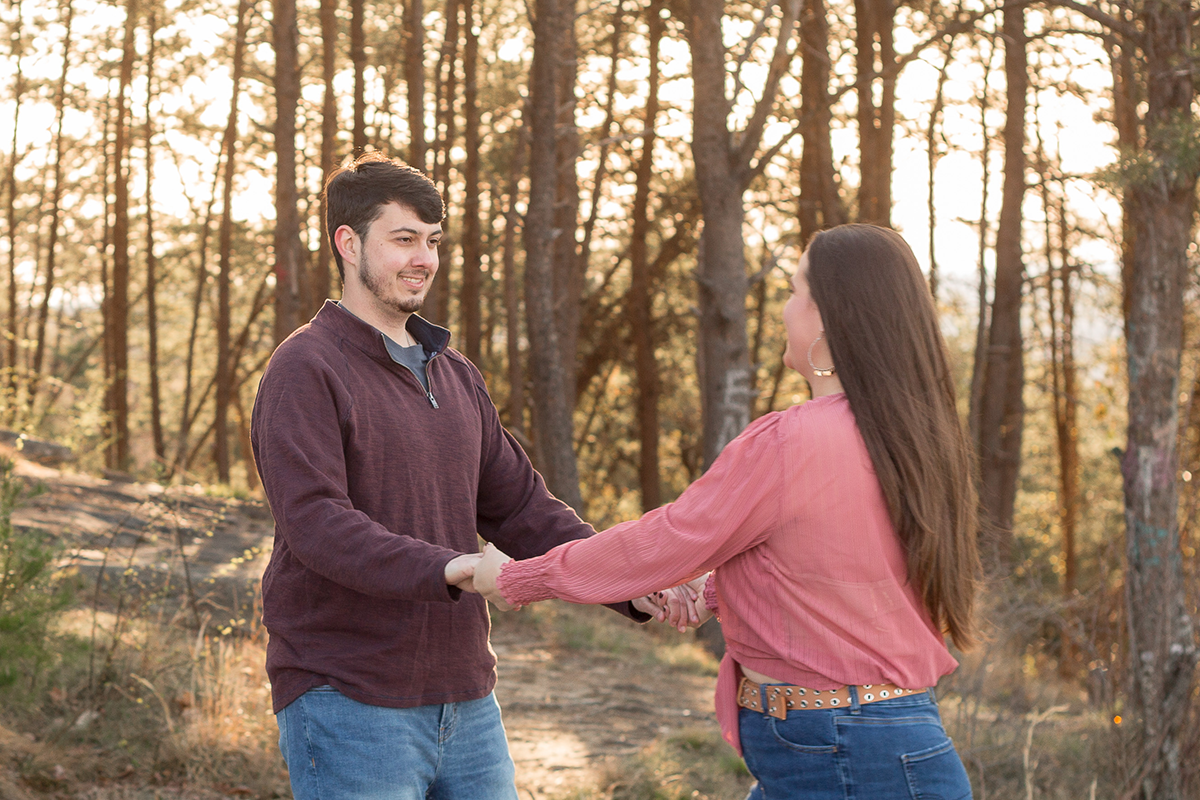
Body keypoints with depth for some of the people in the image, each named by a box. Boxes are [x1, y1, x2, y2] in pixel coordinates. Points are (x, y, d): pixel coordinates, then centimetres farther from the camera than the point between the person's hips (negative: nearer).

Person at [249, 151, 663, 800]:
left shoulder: (458, 378, 17)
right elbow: (315, 521, -20)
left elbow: (521, 509, 13)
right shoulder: (306, 369, -7)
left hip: (465, 701, 7)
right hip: (349, 702, -7)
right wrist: (445, 569, -33)